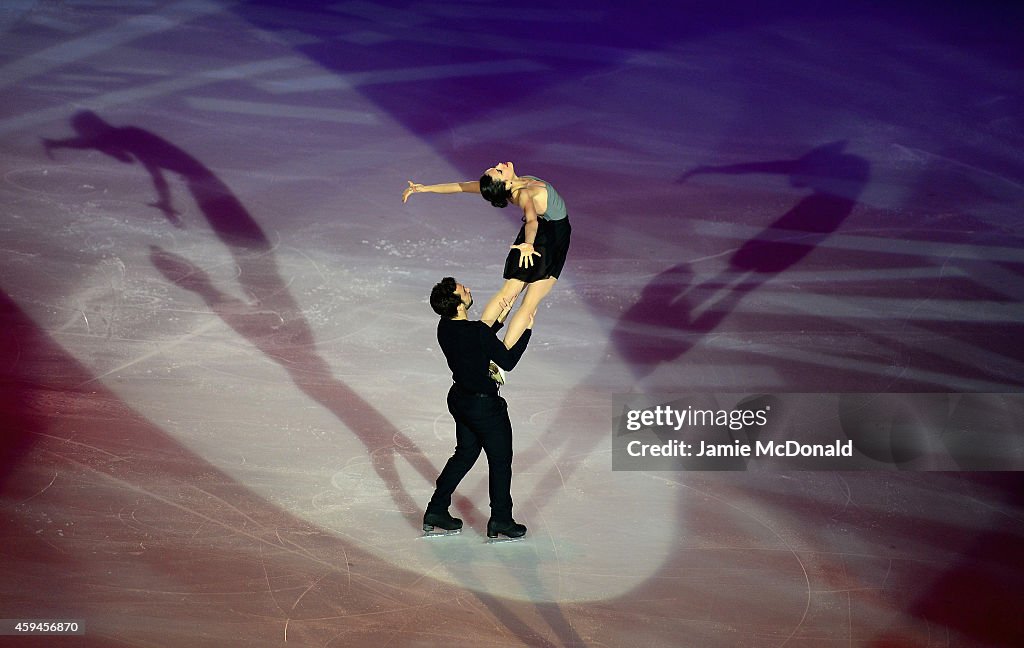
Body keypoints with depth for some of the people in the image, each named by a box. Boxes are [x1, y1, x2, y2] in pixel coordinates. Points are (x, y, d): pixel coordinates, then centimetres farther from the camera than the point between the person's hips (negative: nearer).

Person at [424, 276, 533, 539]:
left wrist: (499, 320, 14)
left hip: (460, 398, 8)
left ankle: (436, 510, 26)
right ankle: (500, 520, 22)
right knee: (500, 460, 10)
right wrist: (527, 330, -7)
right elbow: (508, 362, -17)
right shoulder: (477, 331, -28)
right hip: (484, 404, -8)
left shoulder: (445, 327, -4)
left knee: (465, 454, 23)